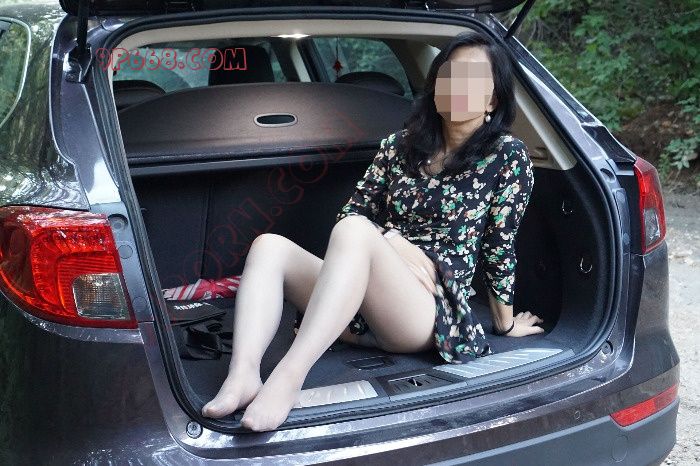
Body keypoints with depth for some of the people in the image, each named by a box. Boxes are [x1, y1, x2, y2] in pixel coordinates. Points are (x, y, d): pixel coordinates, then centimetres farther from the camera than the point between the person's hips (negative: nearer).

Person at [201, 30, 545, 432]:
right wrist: (387, 245, -9)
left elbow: (499, 245, 5)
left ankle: (288, 378, -45)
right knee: (269, 246, -17)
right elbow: (354, 211, 10)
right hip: (359, 314, 5)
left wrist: (506, 323, 9)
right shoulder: (400, 145, 15)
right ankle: (243, 375, -39)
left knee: (354, 231, -32)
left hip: (432, 310, -5)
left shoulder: (508, 155, 3)